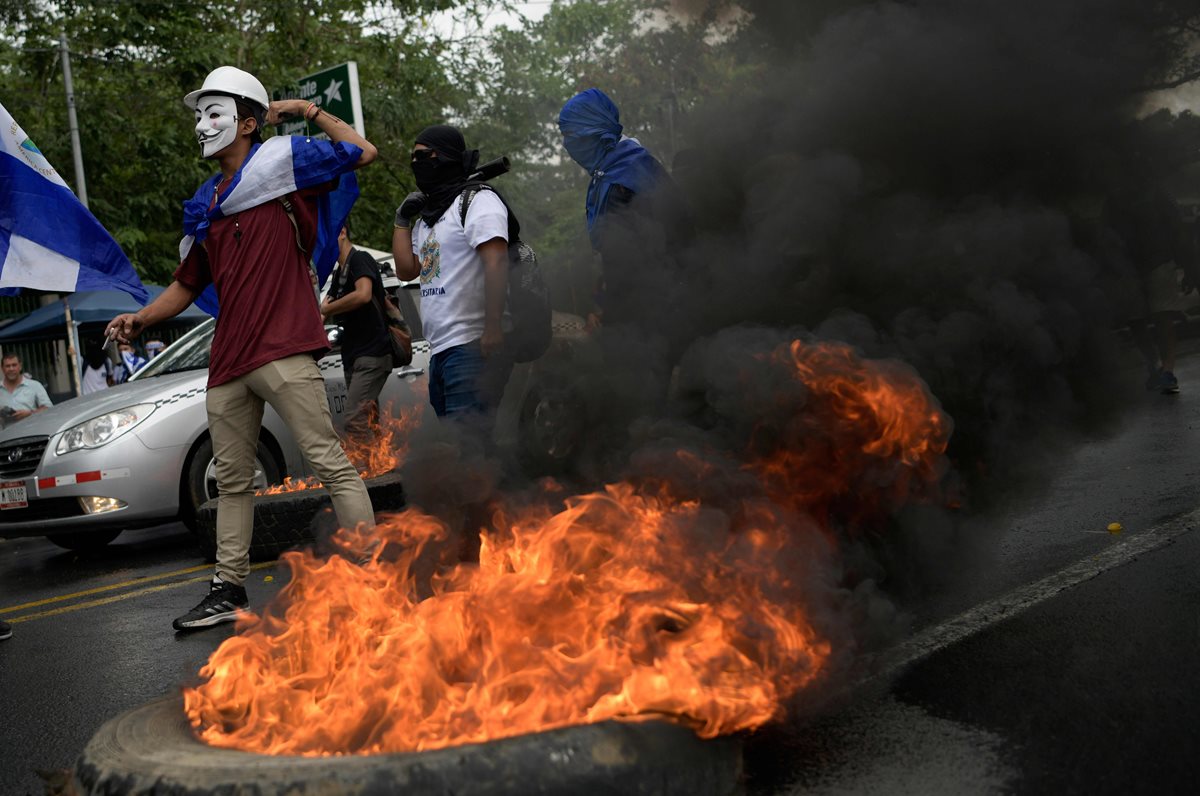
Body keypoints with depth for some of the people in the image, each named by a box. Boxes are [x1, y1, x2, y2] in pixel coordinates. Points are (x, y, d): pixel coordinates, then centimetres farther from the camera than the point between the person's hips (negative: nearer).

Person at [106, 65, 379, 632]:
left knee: (328, 460, -11)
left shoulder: (281, 162, 2)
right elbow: (188, 283, 26)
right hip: (228, 361, 8)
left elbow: (362, 153, 1)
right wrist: (139, 319, 13)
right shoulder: (202, 206, 21)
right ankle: (228, 590, 21)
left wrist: (310, 112, 6)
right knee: (231, 480, 12)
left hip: (283, 350, -8)